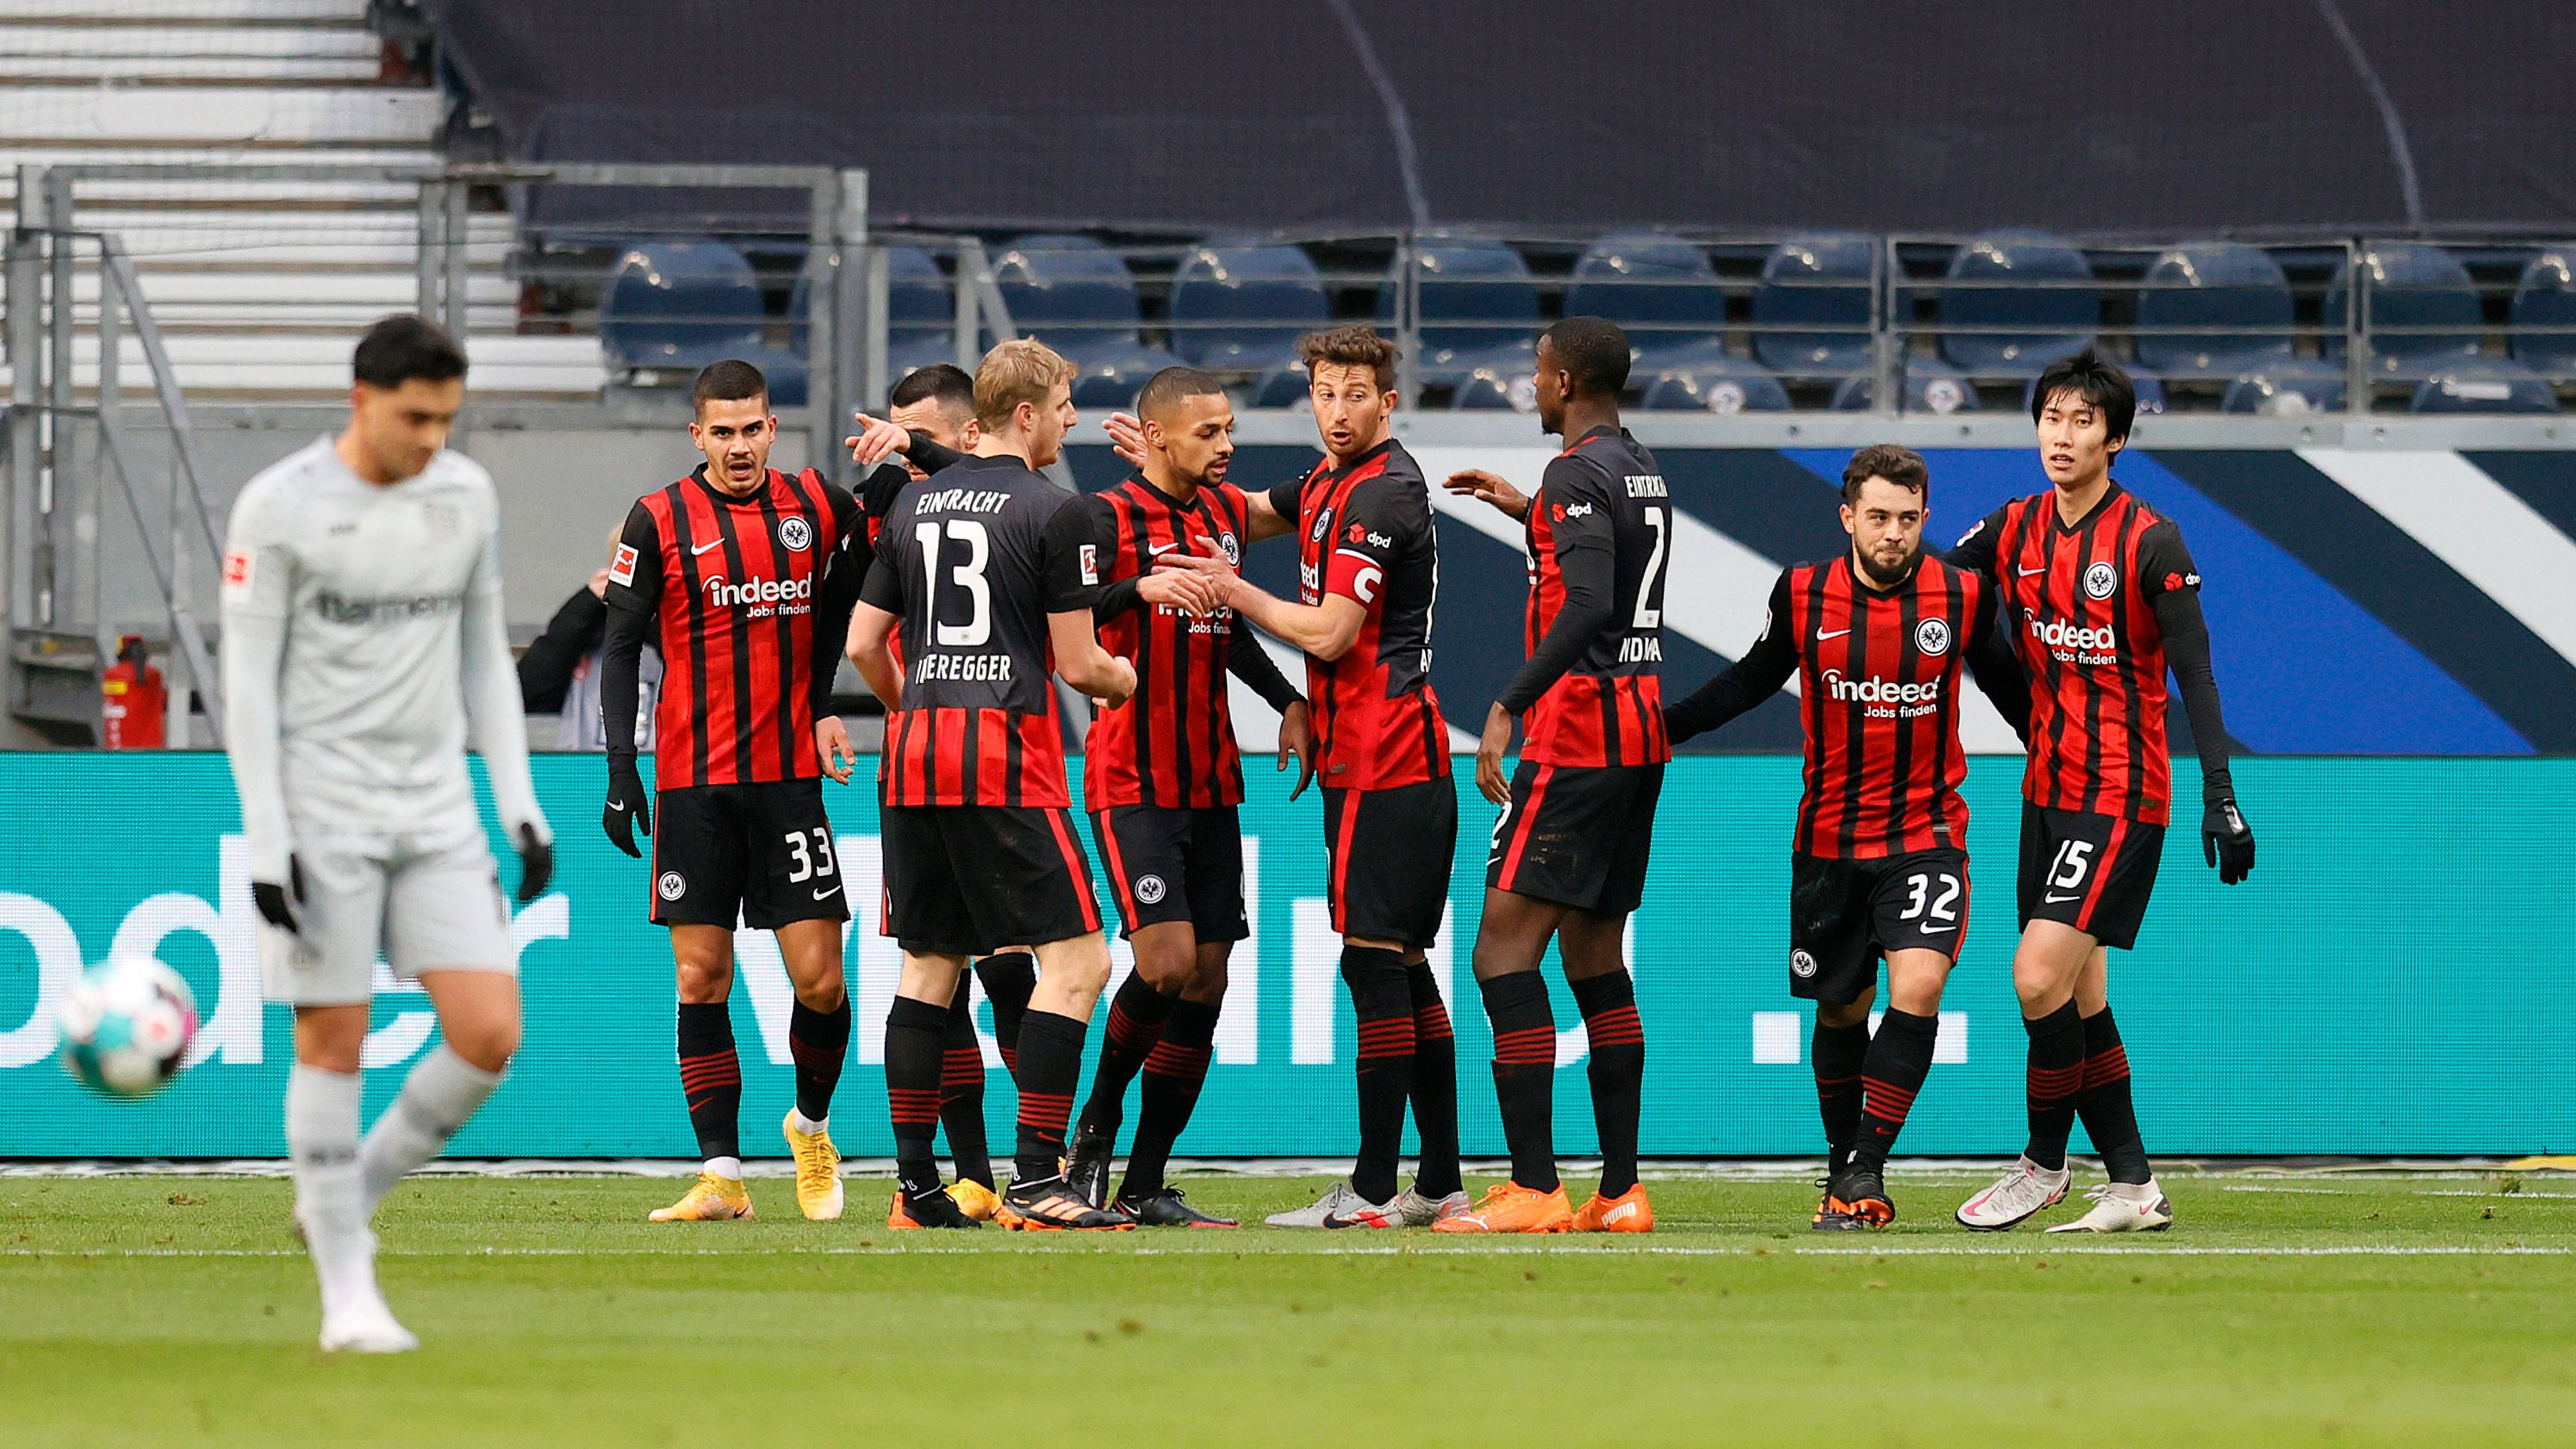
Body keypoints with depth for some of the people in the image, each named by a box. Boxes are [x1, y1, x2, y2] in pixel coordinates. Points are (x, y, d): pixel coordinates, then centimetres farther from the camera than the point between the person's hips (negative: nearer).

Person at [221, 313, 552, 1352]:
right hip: (322, 810, -4)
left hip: (436, 803, 4)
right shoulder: (279, 508, -8)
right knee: (333, 1040, -3)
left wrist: (521, 804, 10)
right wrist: (266, 840, -13)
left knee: (490, 1032, -7)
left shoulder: (467, 496, 7)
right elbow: (247, 680, -7)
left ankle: (352, 1194, 14)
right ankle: (346, 1287, 6)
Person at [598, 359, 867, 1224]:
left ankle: (811, 1124, 23)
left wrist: (822, 702, 13)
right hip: (693, 784, -1)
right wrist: (621, 769, -10)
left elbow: (844, 591, 23)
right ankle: (721, 1175, 0)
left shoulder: (816, 507, 6)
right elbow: (621, 648, -1)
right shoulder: (660, 521, -1)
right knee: (701, 978, -2)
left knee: (818, 979, -4)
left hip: (790, 776, 1)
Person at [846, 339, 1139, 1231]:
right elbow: (1076, 663, -6)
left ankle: (914, 1182, 11)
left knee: (928, 965, 13)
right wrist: (1121, 680, 16)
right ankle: (1036, 1182, -12)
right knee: (1077, 958, -4)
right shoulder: (1050, 511, -6)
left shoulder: (915, 503, 13)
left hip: (914, 755, 7)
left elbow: (863, 644, 16)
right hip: (1007, 753, -7)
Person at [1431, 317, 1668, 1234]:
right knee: (1595, 958, 14)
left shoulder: (1579, 474, -12)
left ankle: (1533, 1188, -17)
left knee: (1505, 948, -10)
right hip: (1641, 730, 9)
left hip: (1578, 731, -9)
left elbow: (1588, 604, -24)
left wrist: (1509, 706, -25)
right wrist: (1528, 512, 37)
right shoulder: (1644, 470, 15)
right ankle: (1621, 1191, 12)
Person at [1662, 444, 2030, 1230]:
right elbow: (1752, 681, 12)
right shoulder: (1802, 596, -5)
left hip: (1925, 832, -2)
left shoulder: (1964, 597, -7)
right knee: (1840, 1010, 10)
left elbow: (2009, 690, 10)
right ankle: (1843, 1172, 27)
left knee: (1917, 986, -20)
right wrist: (1655, 726, 8)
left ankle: (1864, 1175, -16)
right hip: (1829, 835, 2)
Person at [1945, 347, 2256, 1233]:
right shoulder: (2014, 531, 5)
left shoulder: (2150, 543, -11)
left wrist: (2220, 796, -16)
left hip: (2121, 798, -6)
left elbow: (2194, 673, -11)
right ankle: (2132, 1186, 14)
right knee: (2079, 997, 7)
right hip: (2048, 790, 6)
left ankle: (2045, 1164, 2)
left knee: (2039, 978, -15)